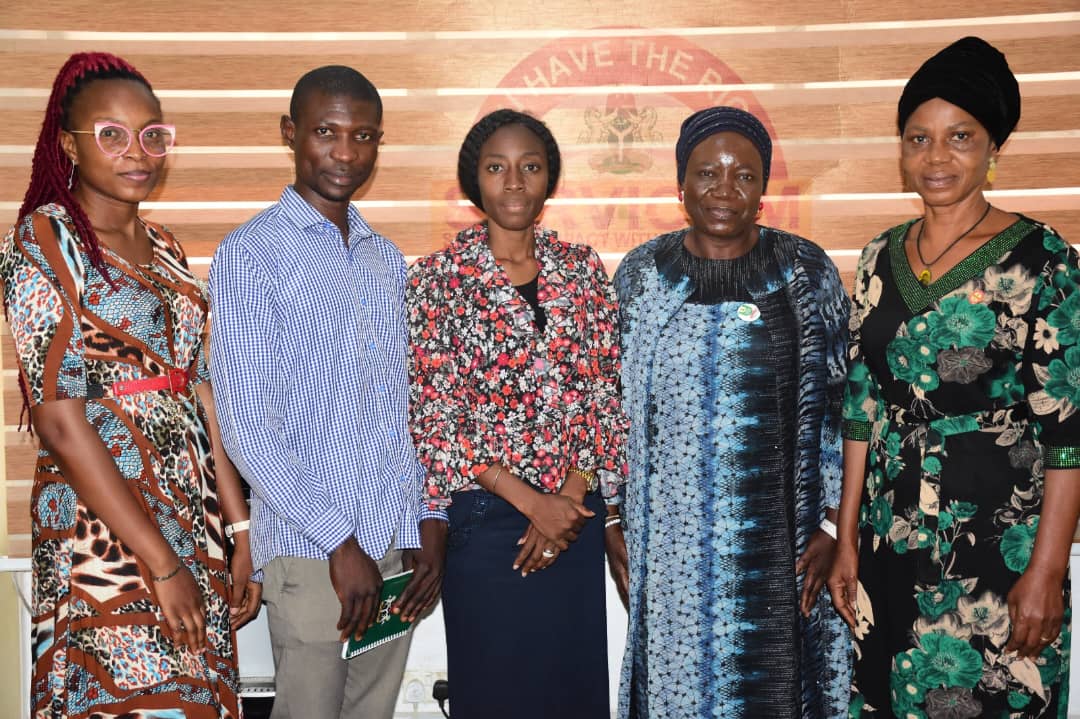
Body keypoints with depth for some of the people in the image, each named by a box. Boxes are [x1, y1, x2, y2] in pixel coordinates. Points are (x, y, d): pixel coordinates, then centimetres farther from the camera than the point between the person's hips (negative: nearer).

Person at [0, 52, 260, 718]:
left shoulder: (165, 249, 11)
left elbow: (199, 393, 10)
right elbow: (59, 419, -15)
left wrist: (240, 530, 5)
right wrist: (161, 564, -16)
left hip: (197, 520, 6)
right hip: (105, 531, -6)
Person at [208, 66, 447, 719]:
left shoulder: (387, 259, 13)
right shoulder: (252, 254, -7)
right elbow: (245, 426, -12)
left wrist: (430, 520, 5)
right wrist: (340, 542, -14)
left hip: (398, 542, 6)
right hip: (310, 548, -5)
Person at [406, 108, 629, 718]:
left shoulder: (584, 268, 5)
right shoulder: (439, 278, -5)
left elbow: (605, 394, 3)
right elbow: (433, 412, -8)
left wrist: (571, 497, -8)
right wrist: (532, 502, -12)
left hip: (575, 514, 3)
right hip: (484, 517, -3)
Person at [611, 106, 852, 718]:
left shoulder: (808, 272, -2)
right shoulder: (641, 275, 2)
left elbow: (837, 406, 1)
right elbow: (618, 409, 8)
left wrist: (832, 527, -4)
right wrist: (618, 528, 5)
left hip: (780, 543, -1)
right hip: (673, 543, 1)